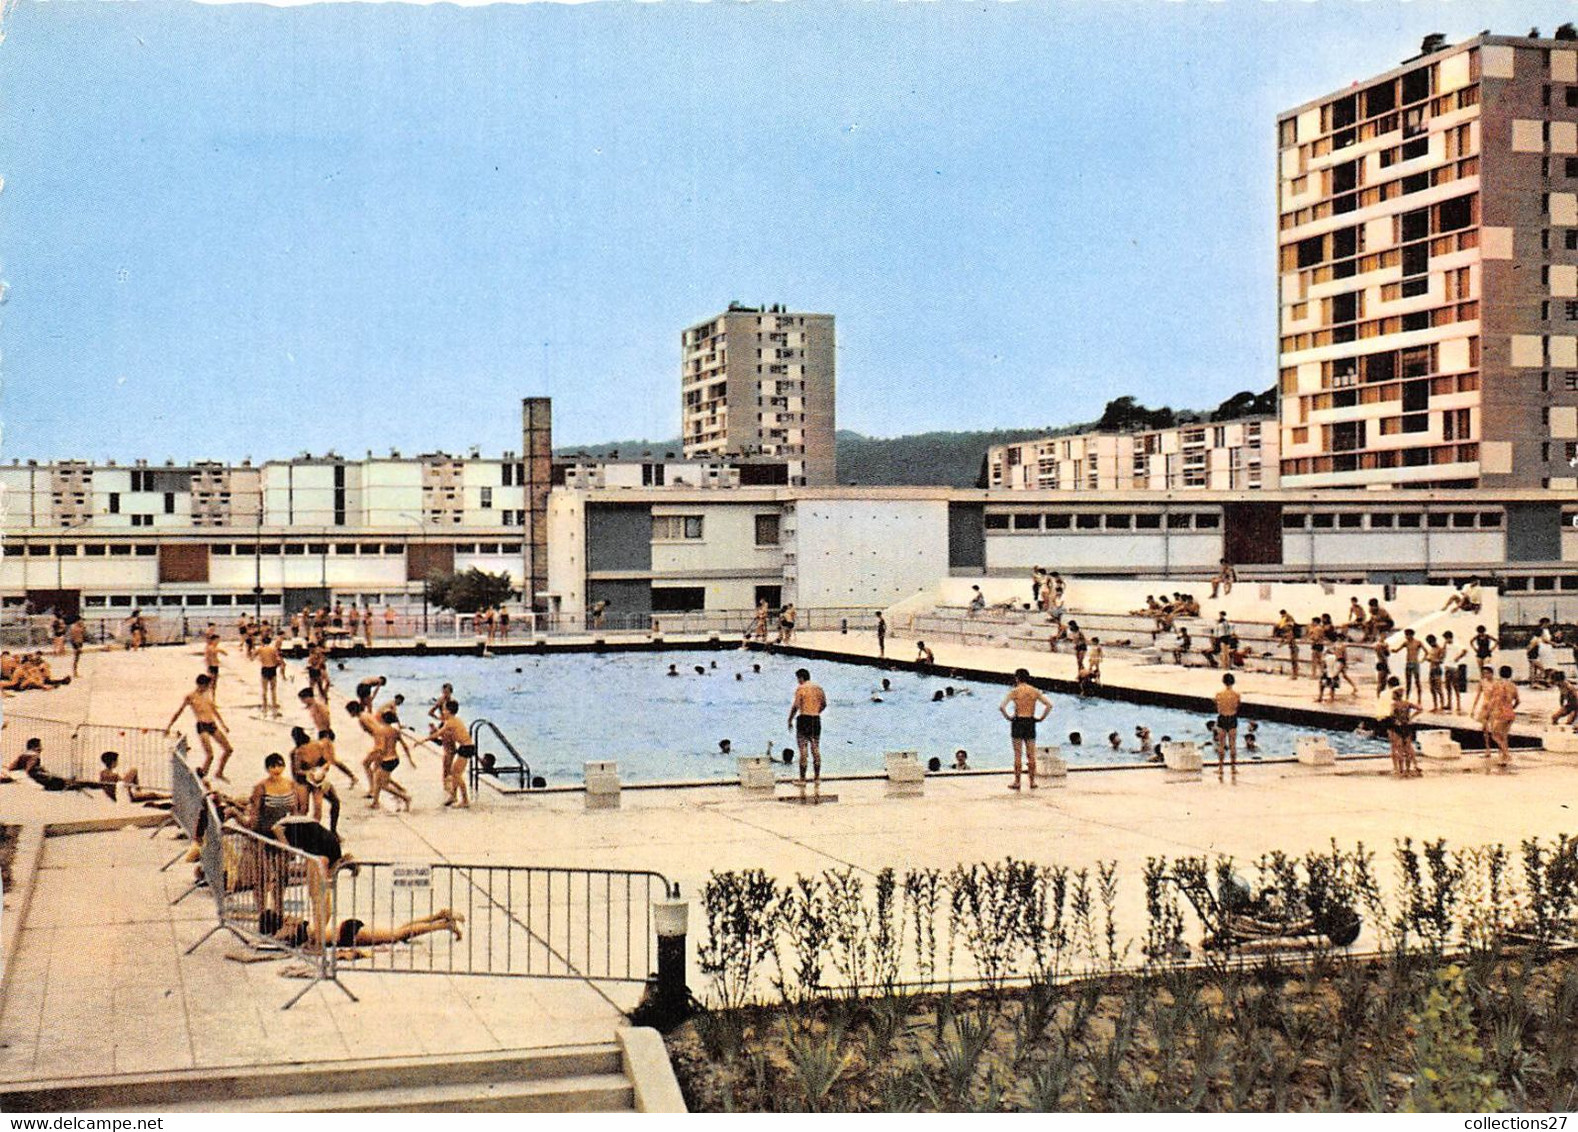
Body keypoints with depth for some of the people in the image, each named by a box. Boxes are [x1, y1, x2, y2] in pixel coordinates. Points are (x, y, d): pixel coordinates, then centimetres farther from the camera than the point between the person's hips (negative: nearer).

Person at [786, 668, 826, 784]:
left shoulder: (801, 689, -9)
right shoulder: (818, 689, 10)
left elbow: (795, 706, -13)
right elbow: (824, 705, 16)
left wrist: (790, 720, -4)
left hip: (804, 719, -6)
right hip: (816, 719, 6)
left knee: (803, 749, -3)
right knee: (816, 749, 11)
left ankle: (802, 778, -3)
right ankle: (817, 777, 12)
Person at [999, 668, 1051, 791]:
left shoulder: (1014, 691, -6)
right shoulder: (1035, 691, 4)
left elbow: (1001, 706, -16)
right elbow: (1049, 705, -1)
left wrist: (1007, 717, -3)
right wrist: (1041, 717, 4)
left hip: (1018, 721, -3)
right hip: (1031, 723, 3)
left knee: (1018, 754, 2)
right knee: (1031, 754, 10)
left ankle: (1017, 782, 4)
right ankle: (1032, 782, 13)